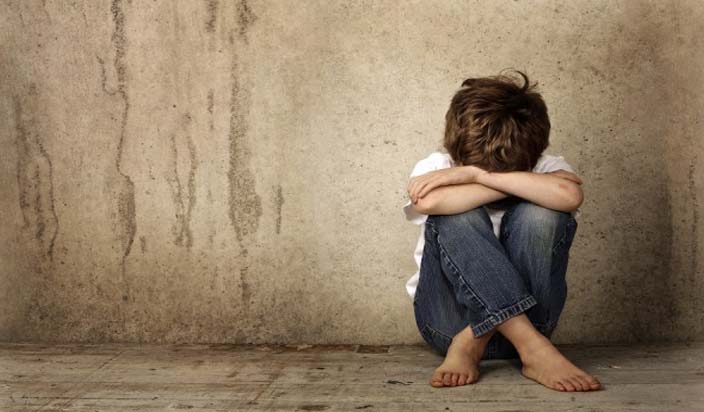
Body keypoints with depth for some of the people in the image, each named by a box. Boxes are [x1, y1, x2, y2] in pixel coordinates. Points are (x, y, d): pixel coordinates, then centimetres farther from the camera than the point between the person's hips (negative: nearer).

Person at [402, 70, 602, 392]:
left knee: (541, 214, -25)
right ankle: (533, 347, -37)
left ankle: (472, 345, -26)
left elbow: (570, 195, -32)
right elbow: (429, 203, -33)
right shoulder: (437, 168, -6)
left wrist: (477, 174, -29)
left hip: (525, 314, 1)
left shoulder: (545, 167, -6)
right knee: (459, 216, -28)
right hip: (449, 319, 0)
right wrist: (524, 184, -24)